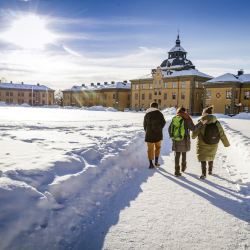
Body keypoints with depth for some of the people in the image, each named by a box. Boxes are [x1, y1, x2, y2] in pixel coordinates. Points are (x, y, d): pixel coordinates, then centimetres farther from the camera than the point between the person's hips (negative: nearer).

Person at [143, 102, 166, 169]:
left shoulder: (147, 114, 5)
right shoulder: (159, 113, -1)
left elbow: (144, 125, 7)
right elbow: (163, 122, -2)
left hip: (149, 133, 1)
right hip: (158, 133, -1)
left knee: (150, 149, 6)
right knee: (157, 147, 18)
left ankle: (151, 164, 5)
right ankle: (156, 161, 15)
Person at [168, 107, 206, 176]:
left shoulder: (174, 119, 2)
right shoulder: (187, 119, -9)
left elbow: (169, 129, 8)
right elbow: (193, 128, -16)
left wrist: (172, 136, 20)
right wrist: (201, 123, -15)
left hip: (176, 140, 2)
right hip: (184, 140, -2)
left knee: (177, 154, 6)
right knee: (184, 153, 20)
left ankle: (177, 171, 3)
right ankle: (183, 167, 36)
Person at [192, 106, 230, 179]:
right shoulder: (217, 123, -10)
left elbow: (195, 131, -10)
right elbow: (222, 134, -8)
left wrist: (193, 136, 12)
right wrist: (226, 143, 3)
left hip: (203, 144, -4)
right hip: (213, 144, 4)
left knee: (203, 158, 8)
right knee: (211, 157, 23)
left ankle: (204, 174, 2)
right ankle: (210, 171, 38)